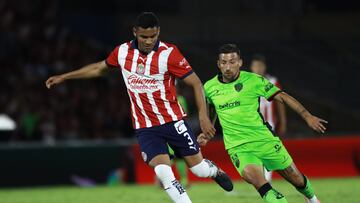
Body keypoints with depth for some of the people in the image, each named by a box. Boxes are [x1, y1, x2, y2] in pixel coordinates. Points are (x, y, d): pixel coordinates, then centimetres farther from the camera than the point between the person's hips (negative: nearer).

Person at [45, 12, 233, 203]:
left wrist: (203, 116, -20)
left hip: (173, 121, -2)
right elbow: (99, 68, 19)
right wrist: (64, 77, 21)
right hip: (145, 128, 2)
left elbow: (196, 83, -10)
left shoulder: (169, 53, -14)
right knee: (164, 173, -18)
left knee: (200, 168, 4)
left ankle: (216, 171, 41)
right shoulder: (122, 51, -1)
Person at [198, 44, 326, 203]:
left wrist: (307, 116, -12)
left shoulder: (253, 80, -8)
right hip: (237, 146, 1)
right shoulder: (209, 87, 1)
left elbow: (282, 97, -6)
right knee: (251, 174, -31)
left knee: (295, 178, 9)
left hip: (264, 140, -1)